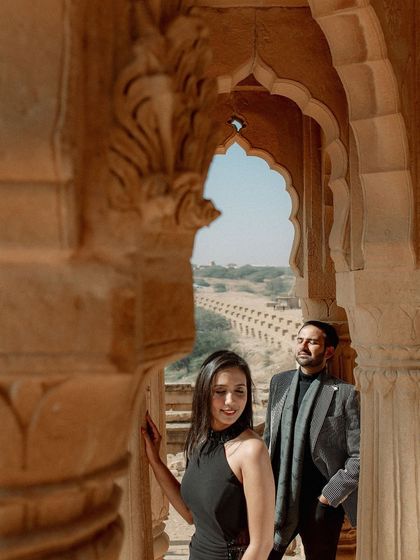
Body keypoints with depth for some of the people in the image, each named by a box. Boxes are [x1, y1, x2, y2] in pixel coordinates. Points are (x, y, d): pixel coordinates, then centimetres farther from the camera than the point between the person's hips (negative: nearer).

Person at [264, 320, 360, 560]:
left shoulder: (345, 393, -8)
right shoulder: (279, 382, 6)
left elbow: (360, 456, -7)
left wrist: (330, 495, -9)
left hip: (322, 503, -3)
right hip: (279, 498, 4)